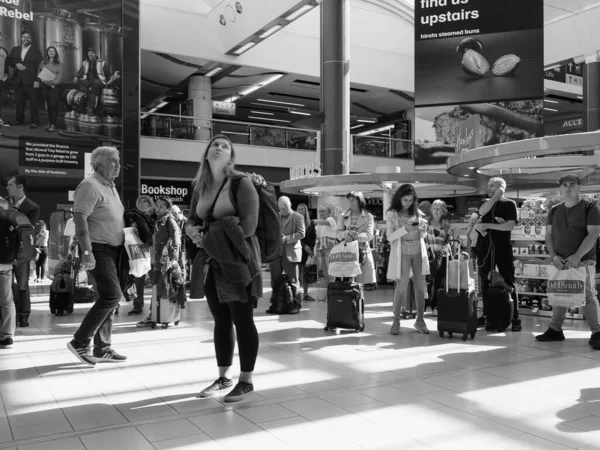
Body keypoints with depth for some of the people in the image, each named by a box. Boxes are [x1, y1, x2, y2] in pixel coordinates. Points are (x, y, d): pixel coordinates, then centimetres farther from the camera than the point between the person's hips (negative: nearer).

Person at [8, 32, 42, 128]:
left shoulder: (36, 51, 2)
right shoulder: (15, 50, 15)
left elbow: (39, 66, -4)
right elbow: (9, 61, 15)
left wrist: (37, 80, -13)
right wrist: (16, 64, -8)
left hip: (31, 81, -4)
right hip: (18, 80, 4)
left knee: (33, 102, -4)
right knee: (18, 101, 6)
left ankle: (35, 121, 1)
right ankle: (19, 119, 15)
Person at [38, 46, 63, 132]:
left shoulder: (59, 64, 4)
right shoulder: (43, 63, 16)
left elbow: (59, 77, -5)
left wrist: (52, 82, -16)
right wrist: (44, 80, -3)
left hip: (55, 86, -4)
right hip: (45, 86, 4)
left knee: (53, 105, -11)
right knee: (48, 105, 4)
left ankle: (53, 125, -10)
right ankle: (49, 123, 10)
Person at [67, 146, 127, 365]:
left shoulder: (111, 187, 16)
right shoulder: (90, 185, -12)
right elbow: (80, 219, -20)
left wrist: (123, 246, 19)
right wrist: (87, 252, -27)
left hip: (114, 250, 9)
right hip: (99, 250, -9)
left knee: (108, 298, 10)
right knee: (112, 295, -15)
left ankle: (102, 349, 17)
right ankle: (80, 342, -3)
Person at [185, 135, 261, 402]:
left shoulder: (241, 183, -8)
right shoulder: (200, 187, 10)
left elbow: (247, 225, -16)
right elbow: (192, 220, 20)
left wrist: (210, 239, -16)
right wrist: (191, 230, -4)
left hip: (238, 261, -6)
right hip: (212, 263, 6)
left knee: (242, 322, 1)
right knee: (221, 321, 14)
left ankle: (246, 382, 13)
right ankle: (224, 378, 27)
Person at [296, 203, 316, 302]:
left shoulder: (310, 223, 11)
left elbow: (314, 236, 10)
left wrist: (310, 248, -3)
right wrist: (304, 246, -12)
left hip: (308, 251, 3)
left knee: (306, 274, 2)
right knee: (297, 273, -6)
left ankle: (306, 294, 7)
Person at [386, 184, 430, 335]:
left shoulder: (417, 213, 10)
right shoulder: (392, 214, 0)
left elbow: (423, 235, 16)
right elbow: (390, 236, -7)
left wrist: (423, 228, -7)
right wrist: (405, 229, -21)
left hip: (418, 252, 4)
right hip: (402, 253, -4)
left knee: (420, 287, 2)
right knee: (401, 287, -5)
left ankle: (420, 320, 12)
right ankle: (396, 321, 6)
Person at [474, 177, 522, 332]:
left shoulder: (509, 204, 2)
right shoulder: (486, 203, 15)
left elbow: (510, 226, -11)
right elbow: (482, 212, -9)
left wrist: (487, 225, -13)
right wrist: (495, 197, -8)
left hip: (502, 248, -4)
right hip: (484, 248, 4)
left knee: (508, 283, -2)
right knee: (485, 283, 6)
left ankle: (515, 318, 0)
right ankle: (486, 316, 14)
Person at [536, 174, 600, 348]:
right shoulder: (554, 211, 11)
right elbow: (549, 235, 9)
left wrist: (577, 256, -19)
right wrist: (554, 256, -6)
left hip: (583, 261, -4)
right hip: (560, 262, 4)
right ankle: (555, 330, 16)